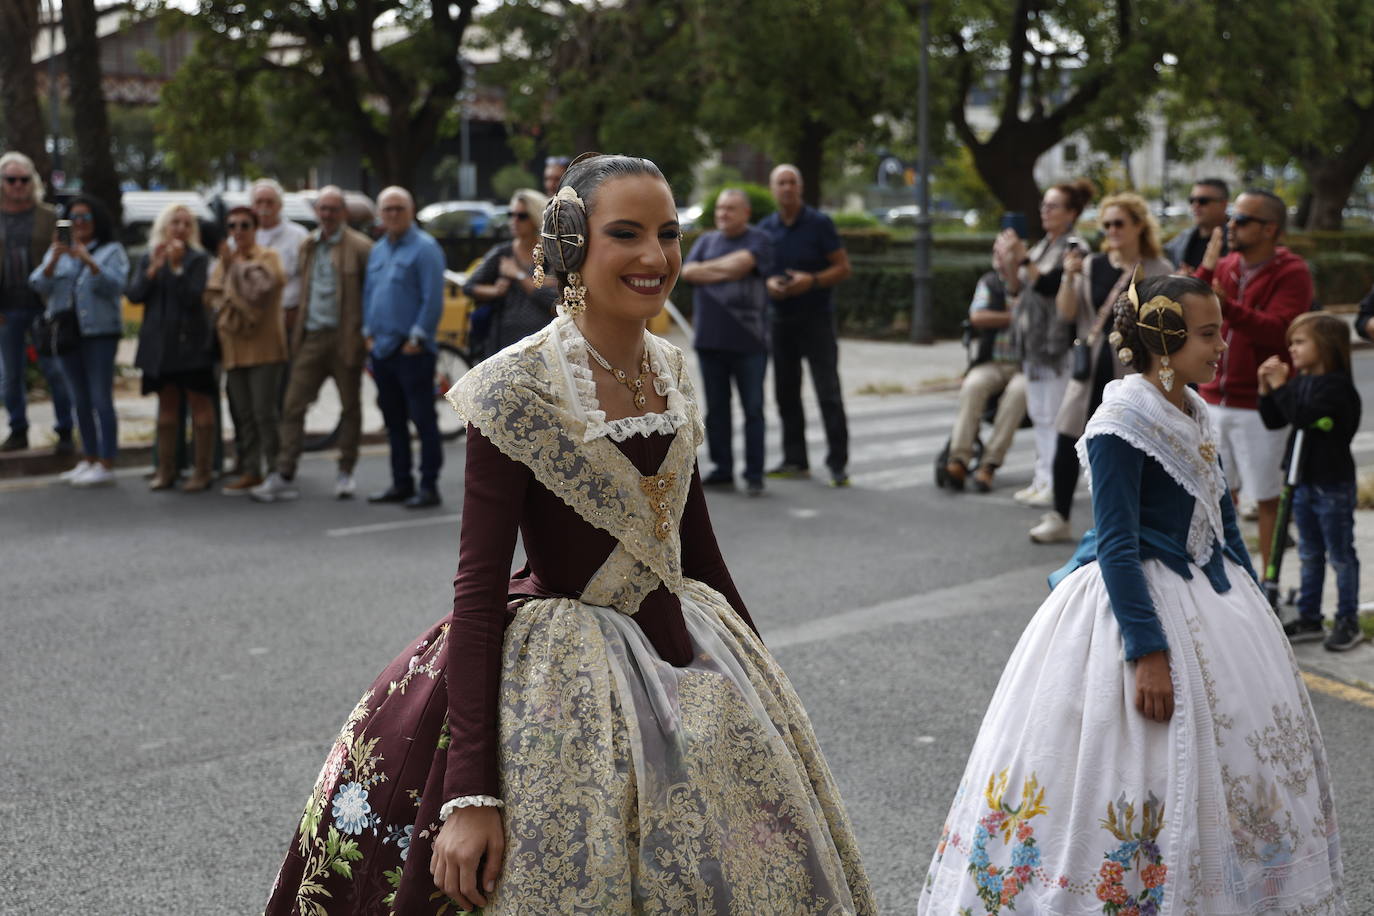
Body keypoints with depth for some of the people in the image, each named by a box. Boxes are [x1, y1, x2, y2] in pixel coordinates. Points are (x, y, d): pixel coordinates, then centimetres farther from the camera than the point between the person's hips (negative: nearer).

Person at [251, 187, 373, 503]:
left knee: (350, 407, 8)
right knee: (293, 406, -1)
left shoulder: (360, 247, -5)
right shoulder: (308, 246, 13)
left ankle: (345, 473, 20)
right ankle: (283, 476, 0)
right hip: (312, 337, 5)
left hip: (345, 338, -5)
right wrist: (298, 330, 12)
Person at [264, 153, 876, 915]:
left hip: (685, 657, 7)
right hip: (564, 681, -7)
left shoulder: (671, 370, 2)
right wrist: (469, 794, -23)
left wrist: (757, 666, 19)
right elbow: (478, 586, -19)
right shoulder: (516, 388, -17)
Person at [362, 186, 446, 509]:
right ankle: (401, 483, 20)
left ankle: (429, 487, -2)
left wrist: (416, 339, -15)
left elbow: (433, 299, -13)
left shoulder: (425, 248, -7)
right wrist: (369, 333, 12)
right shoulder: (377, 250, 16)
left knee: (423, 418, -5)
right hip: (381, 349, 8)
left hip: (412, 350, -8)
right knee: (393, 421, 12)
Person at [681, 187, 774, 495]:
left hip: (749, 342, -4)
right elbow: (687, 272, 1)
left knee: (753, 409, -1)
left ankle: (754, 474, 4)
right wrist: (725, 272, -10)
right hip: (710, 340, 5)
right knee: (716, 409, 8)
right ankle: (722, 469, 17)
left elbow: (740, 263, -18)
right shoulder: (707, 240, 15)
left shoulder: (758, 240, 1)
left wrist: (706, 267, -4)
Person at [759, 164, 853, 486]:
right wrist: (768, 283, -8)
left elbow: (843, 267, -4)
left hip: (816, 317, -5)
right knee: (786, 392, 8)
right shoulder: (765, 228, 8)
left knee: (828, 393, -8)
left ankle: (838, 464, -7)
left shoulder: (819, 223, -4)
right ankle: (795, 460, 16)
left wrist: (811, 281, -19)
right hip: (780, 320, 5)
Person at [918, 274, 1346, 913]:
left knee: (1235, 757, 13)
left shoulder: (1195, 415, 7)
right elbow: (1117, 547, -21)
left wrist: (1252, 604, 18)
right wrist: (1147, 651, -24)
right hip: (1135, 601, -9)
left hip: (1209, 596, 9)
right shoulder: (1122, 425, -18)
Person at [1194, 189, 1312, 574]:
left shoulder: (1292, 273, -9)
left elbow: (1277, 330, -23)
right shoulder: (1225, 265, 9)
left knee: (1268, 498, 2)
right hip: (1214, 400, 6)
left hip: (1261, 406, -6)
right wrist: (1206, 270, -10)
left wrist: (1228, 307, -36)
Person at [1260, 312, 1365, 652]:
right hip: (1303, 481, 8)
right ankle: (1309, 618, 24)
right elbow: (1273, 421, 8)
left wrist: (1280, 386, -26)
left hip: (1333, 485, -8)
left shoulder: (1337, 385, -17)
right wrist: (1265, 388, -3)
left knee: (1340, 556, 3)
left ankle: (1348, 623, 11)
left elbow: (1303, 417, -30)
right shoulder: (1299, 382, 7)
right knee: (1309, 555, 15)